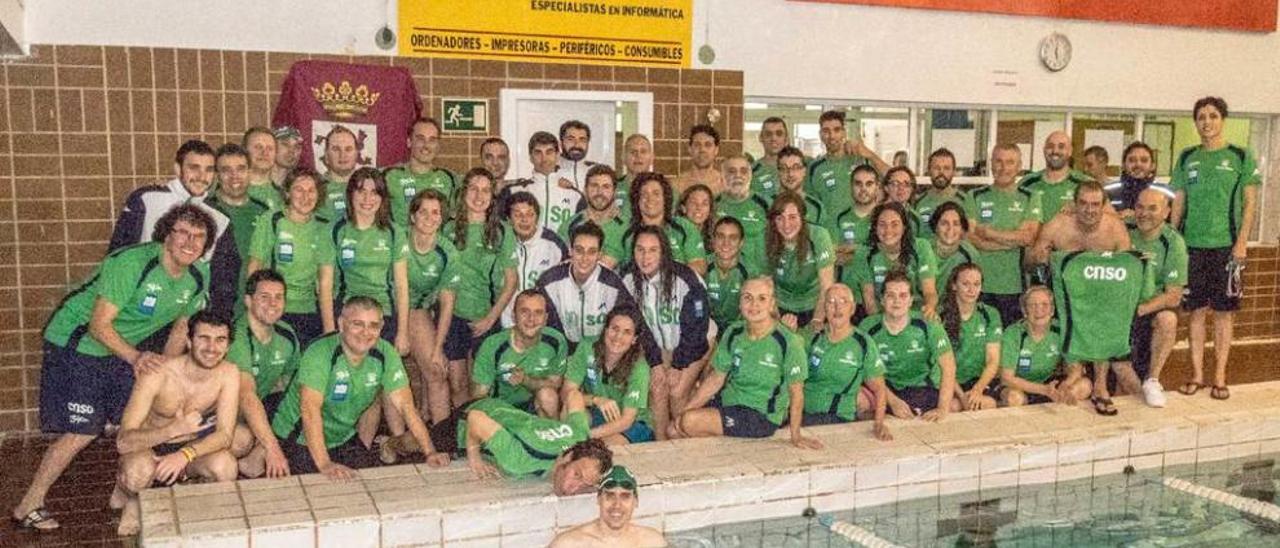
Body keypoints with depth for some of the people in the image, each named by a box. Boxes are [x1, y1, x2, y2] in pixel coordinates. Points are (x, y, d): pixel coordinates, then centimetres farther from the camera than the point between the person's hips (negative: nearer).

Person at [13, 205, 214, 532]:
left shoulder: (198, 276, -7)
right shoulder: (131, 263, -29)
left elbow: (181, 327, 7)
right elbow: (99, 325, -28)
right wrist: (136, 357, -40)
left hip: (123, 349, 7)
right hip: (75, 344, -7)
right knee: (83, 431, -8)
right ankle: (28, 507, 8)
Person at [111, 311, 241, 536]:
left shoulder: (228, 374, -16)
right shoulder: (157, 375, -25)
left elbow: (224, 435, -20)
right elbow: (124, 442, -28)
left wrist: (184, 455, -39)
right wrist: (175, 429, -44)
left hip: (191, 450, 2)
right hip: (149, 448, -2)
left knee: (225, 466, -31)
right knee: (138, 472, -37)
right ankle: (132, 497, 1)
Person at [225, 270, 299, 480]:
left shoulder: (287, 335, -2)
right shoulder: (236, 337, -25)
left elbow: (285, 381, 11)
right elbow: (247, 396, -36)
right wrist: (273, 448, -44)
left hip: (260, 409, 7)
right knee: (243, 437, -36)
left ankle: (254, 459, -11)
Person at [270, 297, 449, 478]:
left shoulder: (385, 354, -9)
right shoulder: (320, 354, -24)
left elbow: (405, 405, -11)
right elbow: (310, 409, -33)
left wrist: (430, 452, -21)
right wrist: (324, 464, -43)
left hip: (344, 437, 4)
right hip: (299, 439, -4)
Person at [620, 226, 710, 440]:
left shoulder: (685, 279, -29)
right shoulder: (628, 278, -16)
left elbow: (697, 326, -19)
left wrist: (678, 366, -14)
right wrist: (655, 363, -11)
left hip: (693, 344, -3)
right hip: (659, 344, 4)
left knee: (677, 392, -15)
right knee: (656, 389, -13)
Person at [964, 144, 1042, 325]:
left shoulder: (1030, 198, 10)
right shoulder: (975, 197, 9)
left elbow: (1029, 237, -4)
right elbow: (969, 238, -4)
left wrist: (988, 233, -5)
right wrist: (1013, 239, -8)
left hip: (1015, 285, 0)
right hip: (980, 284, 0)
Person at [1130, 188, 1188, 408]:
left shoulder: (1173, 243, -9)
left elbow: (1173, 297, -12)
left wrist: (1138, 309, -25)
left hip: (1154, 308, -1)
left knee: (1167, 319, -33)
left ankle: (1152, 380, -14)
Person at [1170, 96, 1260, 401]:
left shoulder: (1241, 157, 2)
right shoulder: (1187, 158, 9)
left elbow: (1250, 203, 0)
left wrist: (1242, 242, -9)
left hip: (1227, 246, -2)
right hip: (1192, 244, 2)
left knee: (1224, 311, 2)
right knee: (1197, 311, 5)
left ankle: (1220, 377, 8)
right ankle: (1197, 374, 12)